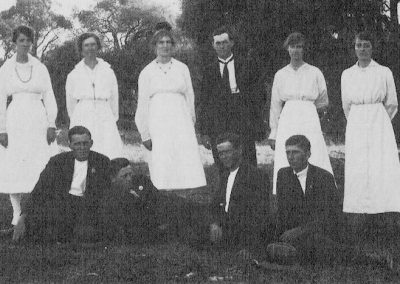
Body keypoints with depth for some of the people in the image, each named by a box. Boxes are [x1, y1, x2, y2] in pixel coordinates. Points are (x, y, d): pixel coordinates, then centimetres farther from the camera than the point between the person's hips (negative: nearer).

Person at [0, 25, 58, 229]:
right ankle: (17, 213, 6)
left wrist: (51, 125, -2)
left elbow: (49, 98, 7)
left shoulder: (40, 68, 6)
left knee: (38, 166, -4)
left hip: (37, 120, 0)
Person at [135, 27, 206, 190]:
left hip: (181, 122, 1)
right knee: (161, 167, -8)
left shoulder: (182, 69, 12)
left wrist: (190, 125, 6)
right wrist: (145, 134, 3)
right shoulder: (147, 72, 9)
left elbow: (189, 97, 13)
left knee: (187, 163, -10)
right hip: (157, 124, -1)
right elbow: (142, 105, 8)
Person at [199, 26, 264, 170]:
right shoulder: (209, 69, 11)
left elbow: (256, 96, 6)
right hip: (218, 126, 1)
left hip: (243, 124, -1)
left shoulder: (246, 65, 8)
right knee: (221, 168, 0)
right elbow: (204, 102, 9)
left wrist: (257, 124, -2)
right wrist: (204, 132, 3)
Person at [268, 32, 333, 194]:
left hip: (309, 121, -1)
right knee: (286, 166, -6)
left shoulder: (315, 73, 6)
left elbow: (324, 103, 12)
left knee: (312, 161, -9)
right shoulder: (280, 75, 10)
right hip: (287, 123, 1)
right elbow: (275, 106, 12)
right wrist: (273, 133, 9)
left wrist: (306, 108, 3)